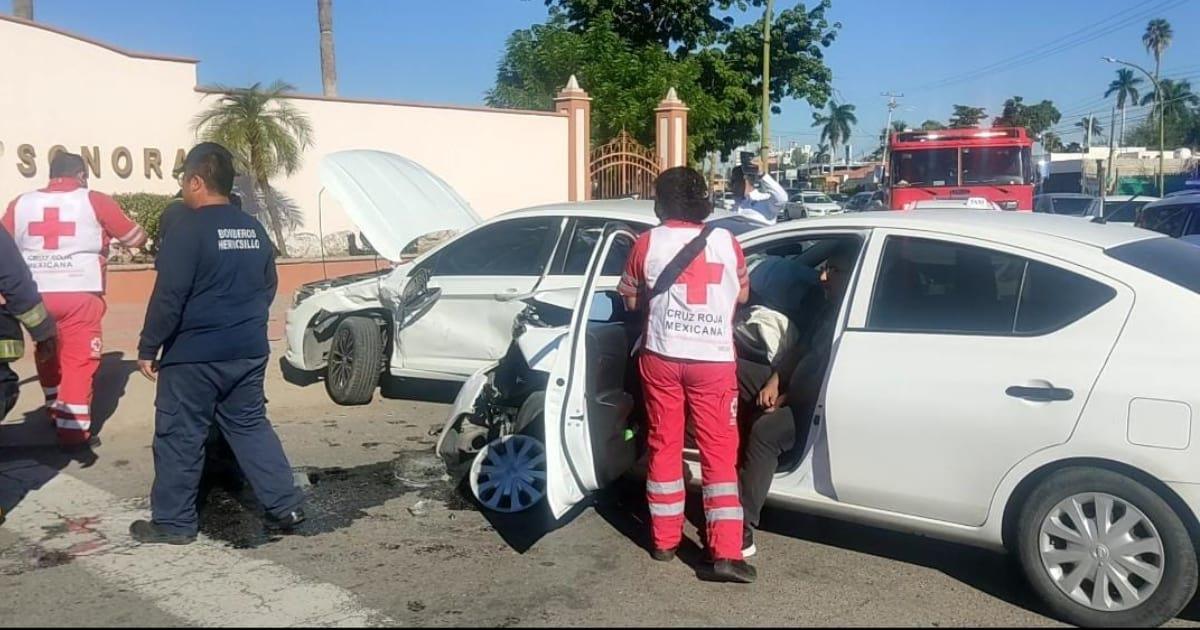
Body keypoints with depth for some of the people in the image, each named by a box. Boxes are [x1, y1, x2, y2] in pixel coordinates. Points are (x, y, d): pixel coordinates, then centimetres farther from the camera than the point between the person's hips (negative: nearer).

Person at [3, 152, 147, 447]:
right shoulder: (94, 200, -1)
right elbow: (136, 238, 8)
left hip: (36, 295, 4)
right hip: (79, 294, -4)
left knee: (46, 355, 22)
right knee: (79, 360, 2)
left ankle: (56, 411, 38)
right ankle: (73, 428, -1)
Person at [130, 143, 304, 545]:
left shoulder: (188, 229, -14)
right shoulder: (254, 229, 9)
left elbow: (168, 297, -17)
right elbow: (268, 286, 17)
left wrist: (148, 349, -9)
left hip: (193, 355, -7)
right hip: (249, 352, 7)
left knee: (179, 438, 5)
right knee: (251, 427, 15)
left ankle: (173, 522, 14)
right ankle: (285, 507, 13)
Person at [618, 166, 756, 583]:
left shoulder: (647, 244, -1)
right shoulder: (725, 242, 2)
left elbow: (631, 301, 9)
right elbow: (741, 296, 15)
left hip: (662, 357, 0)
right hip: (714, 359, 0)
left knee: (664, 446, 13)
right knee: (720, 453, 3)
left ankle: (664, 540, 21)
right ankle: (726, 553, -3)